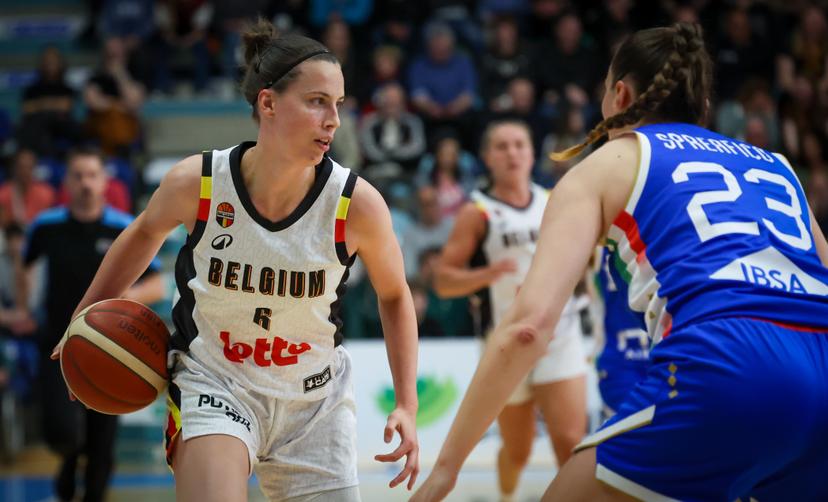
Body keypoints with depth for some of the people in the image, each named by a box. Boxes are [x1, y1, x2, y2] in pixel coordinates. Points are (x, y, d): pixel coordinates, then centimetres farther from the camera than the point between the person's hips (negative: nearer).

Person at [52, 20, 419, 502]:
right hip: (213, 384, -2)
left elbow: (394, 296, 1)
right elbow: (146, 233, 7)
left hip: (315, 398, 2)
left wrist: (406, 406, -3)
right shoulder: (197, 182, -17)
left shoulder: (357, 203, -17)